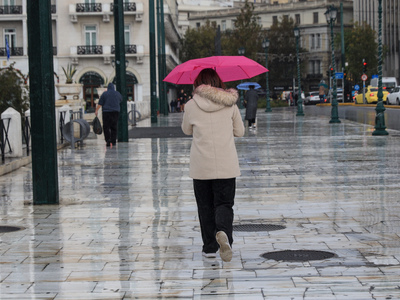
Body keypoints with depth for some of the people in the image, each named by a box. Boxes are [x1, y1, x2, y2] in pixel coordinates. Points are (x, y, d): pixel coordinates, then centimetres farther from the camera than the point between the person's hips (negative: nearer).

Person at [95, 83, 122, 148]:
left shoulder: (105, 94, -1)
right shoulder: (118, 93, 7)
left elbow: (100, 103, -1)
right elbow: (120, 100, 27)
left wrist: (96, 110, 8)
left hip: (106, 112, -3)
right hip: (116, 112, 3)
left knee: (106, 127, -2)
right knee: (114, 127, 9)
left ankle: (108, 141, -15)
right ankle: (113, 141, 8)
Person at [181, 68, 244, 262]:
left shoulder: (191, 106, -2)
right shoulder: (230, 104, 1)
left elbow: (187, 130, 15)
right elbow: (240, 131, 10)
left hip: (201, 166, 0)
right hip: (226, 165, 0)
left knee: (205, 206, 11)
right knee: (224, 204, 3)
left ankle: (210, 248, 11)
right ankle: (223, 232, -26)